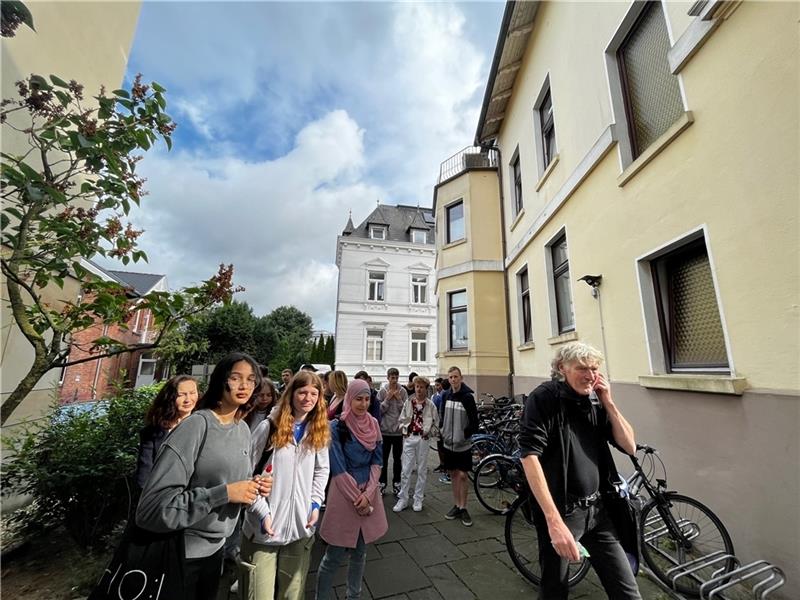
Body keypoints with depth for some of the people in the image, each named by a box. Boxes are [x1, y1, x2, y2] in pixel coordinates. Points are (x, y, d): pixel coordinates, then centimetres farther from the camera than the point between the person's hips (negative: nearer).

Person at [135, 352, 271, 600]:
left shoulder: (243, 429, -1)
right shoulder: (196, 425, -23)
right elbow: (151, 507, -26)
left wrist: (253, 487, -8)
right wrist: (223, 493, -29)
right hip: (179, 551, -7)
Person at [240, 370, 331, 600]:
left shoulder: (319, 431, 3)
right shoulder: (269, 427, -9)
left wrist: (315, 503, 2)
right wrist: (262, 513, -13)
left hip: (300, 528, 4)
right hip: (263, 528, -3)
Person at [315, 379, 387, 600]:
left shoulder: (373, 424, -1)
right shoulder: (336, 427, -16)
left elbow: (377, 461, 1)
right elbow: (338, 469, -15)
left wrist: (368, 494, -10)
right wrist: (356, 498, -12)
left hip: (368, 493, 5)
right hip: (344, 494, -5)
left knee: (360, 553, 20)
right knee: (334, 557, 8)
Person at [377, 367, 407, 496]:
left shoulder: (403, 391, -4)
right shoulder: (382, 391, -6)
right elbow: (379, 410, -8)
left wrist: (399, 399, -16)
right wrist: (387, 399, -17)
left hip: (399, 430, 1)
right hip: (385, 430, -1)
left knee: (397, 458, 13)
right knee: (384, 458, 11)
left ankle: (396, 483, 27)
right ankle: (382, 483, 26)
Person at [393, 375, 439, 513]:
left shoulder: (430, 405, -3)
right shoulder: (408, 402, 2)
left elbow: (436, 424, 2)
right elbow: (402, 419, 10)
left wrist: (429, 433, -8)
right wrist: (404, 429, -4)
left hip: (423, 439, -1)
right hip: (409, 438, 1)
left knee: (422, 470, 9)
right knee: (406, 470, 4)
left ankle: (418, 500, 23)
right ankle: (403, 499, 17)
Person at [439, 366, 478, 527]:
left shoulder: (467, 397, -13)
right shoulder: (445, 395, 1)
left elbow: (474, 422, -11)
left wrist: (464, 435, -14)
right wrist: (442, 431, 3)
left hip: (462, 445, -4)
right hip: (448, 443, 4)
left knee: (462, 475, -1)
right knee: (453, 474, 13)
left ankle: (463, 508, 16)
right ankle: (456, 505, 27)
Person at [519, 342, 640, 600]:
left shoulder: (596, 402, 4)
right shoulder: (544, 398, -16)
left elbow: (629, 446, 4)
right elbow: (529, 457, -22)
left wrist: (608, 402, -6)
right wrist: (555, 520, -26)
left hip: (597, 510, 5)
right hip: (560, 511, -5)